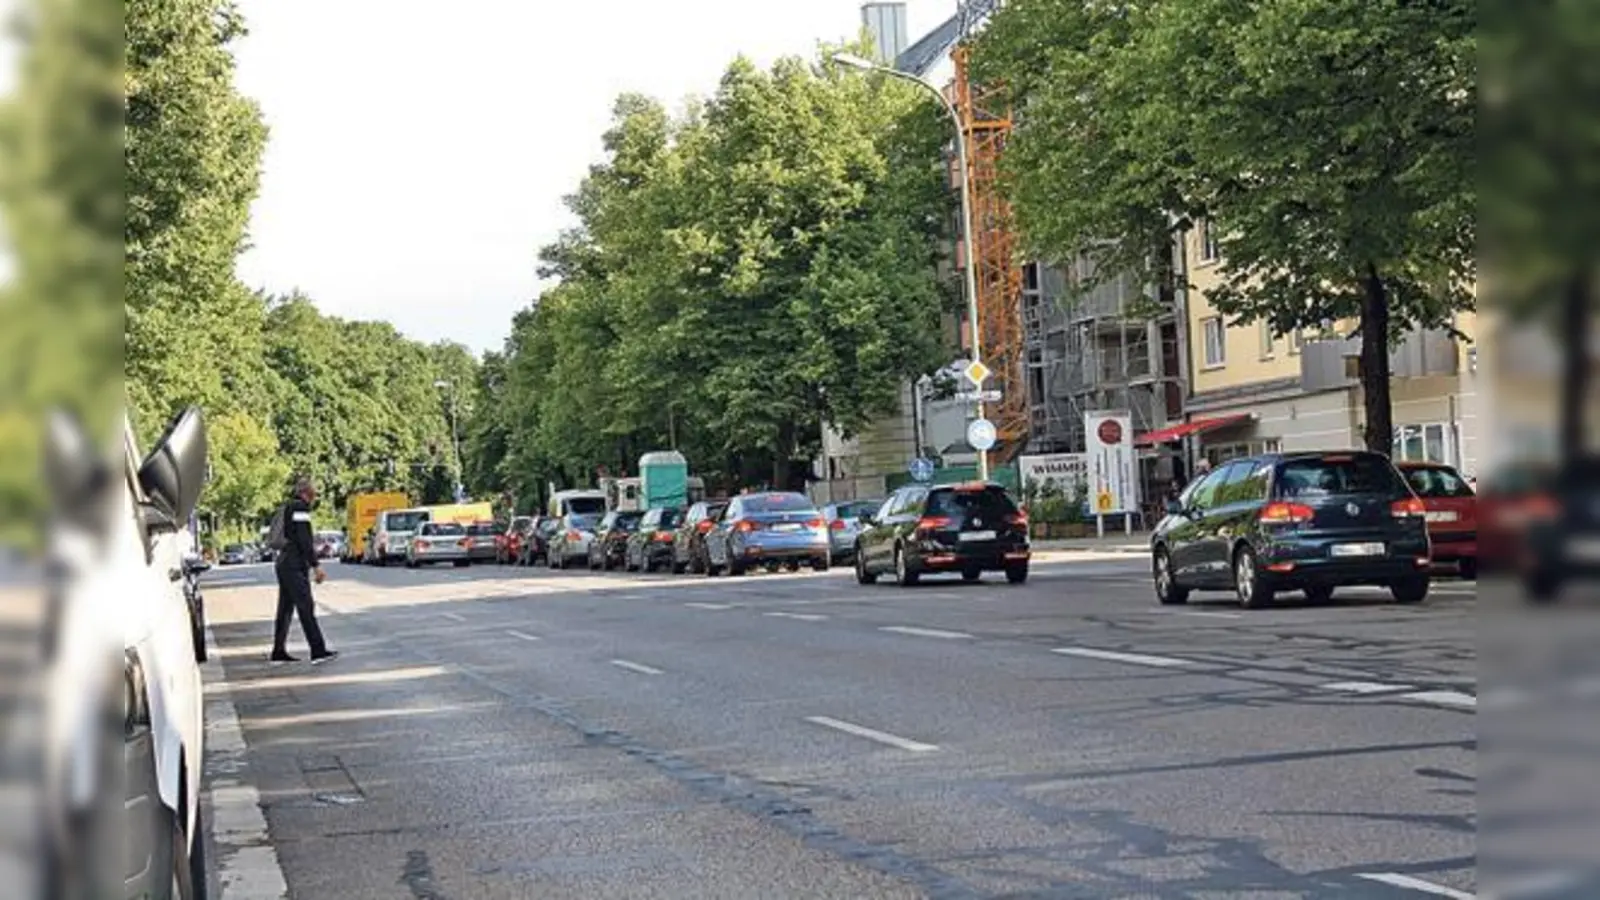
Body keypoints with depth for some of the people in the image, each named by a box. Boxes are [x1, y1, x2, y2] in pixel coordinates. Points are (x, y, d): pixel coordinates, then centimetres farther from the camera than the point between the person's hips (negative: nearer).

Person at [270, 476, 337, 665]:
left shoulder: (289, 507, 19)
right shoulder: (300, 507, -10)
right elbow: (304, 540, -17)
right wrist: (316, 565, -18)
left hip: (284, 564, 10)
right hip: (294, 566, -10)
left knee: (285, 609, 12)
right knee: (306, 607, -13)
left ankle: (278, 652, 16)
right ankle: (318, 651, -18)